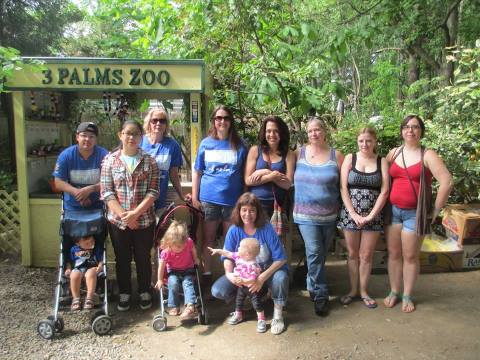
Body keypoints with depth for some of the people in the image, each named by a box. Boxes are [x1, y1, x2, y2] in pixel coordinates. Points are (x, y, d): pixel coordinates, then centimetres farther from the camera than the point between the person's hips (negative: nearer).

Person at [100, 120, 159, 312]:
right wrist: (123, 214, -14)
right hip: (117, 220, 1)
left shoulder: (149, 161, -1)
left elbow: (153, 192, -7)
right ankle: (124, 293, 31)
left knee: (143, 258, 11)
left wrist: (135, 213, -15)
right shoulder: (110, 160, 0)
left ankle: (145, 292, 30)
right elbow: (107, 192, -4)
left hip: (144, 220, -1)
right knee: (122, 259, 13)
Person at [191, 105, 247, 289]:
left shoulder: (239, 145, 3)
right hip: (208, 199, 1)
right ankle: (206, 275, 21)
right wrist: (194, 197, 1)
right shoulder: (206, 144, 5)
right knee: (208, 239, 9)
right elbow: (197, 172, 7)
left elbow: (245, 174, 6)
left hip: (233, 199, 0)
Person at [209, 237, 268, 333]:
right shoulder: (239, 256, -13)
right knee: (239, 300, 21)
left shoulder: (252, 265, -36)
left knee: (257, 302, -1)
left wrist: (243, 281, -50)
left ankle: (261, 320, 13)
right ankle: (238, 315, 43)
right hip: (241, 286, 8)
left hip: (252, 287, -8)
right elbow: (229, 254, 1)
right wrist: (218, 251, 3)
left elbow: (253, 279, -37)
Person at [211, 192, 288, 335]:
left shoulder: (267, 229, -20)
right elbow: (228, 257, -7)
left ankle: (278, 314, -8)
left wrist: (262, 278, -31)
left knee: (280, 278, -37)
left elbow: (280, 259, -21)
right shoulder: (234, 230, -11)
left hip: (268, 270, -2)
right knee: (217, 290, -18)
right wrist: (229, 274, -29)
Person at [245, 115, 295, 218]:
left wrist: (266, 173, -13)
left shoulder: (289, 154, 3)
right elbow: (248, 180, -3)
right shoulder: (255, 150, 3)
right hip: (255, 203, 0)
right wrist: (272, 176, -13)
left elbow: (287, 184, -5)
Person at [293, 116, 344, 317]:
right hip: (306, 215, -1)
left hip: (329, 216, 2)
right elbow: (289, 180, 2)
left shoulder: (336, 156, 0)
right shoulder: (299, 153, 0)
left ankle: (313, 285, 37)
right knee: (314, 253, -9)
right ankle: (320, 295, 6)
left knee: (321, 254, 15)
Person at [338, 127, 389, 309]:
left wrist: (371, 216, -10)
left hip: (373, 216, 0)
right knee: (353, 254, 9)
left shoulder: (382, 161, 3)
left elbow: (384, 191, -3)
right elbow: (343, 188, -4)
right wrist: (354, 214, -11)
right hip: (350, 214, 0)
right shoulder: (350, 158, 2)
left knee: (366, 255, 7)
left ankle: (363, 292, 23)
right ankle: (353, 290, 23)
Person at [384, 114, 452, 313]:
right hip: (393, 210, 3)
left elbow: (446, 182, -12)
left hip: (415, 213, -3)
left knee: (411, 256, 5)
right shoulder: (394, 153, 7)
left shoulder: (428, 155, -5)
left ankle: (407, 296, 20)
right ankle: (394, 292, 24)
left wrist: (436, 209, -11)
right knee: (393, 253, 9)